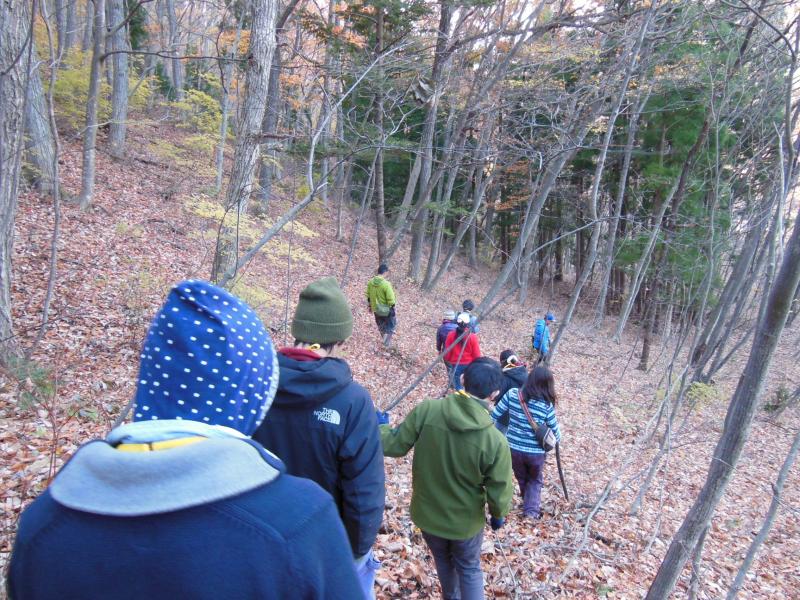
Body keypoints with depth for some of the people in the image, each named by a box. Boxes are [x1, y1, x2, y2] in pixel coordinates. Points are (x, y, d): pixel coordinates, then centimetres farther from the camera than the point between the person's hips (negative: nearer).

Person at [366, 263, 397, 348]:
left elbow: (368, 295, 5)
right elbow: (391, 299, -22)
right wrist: (393, 309, -9)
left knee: (381, 326, 25)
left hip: (376, 309, 6)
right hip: (386, 310, -6)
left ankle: (386, 341, 42)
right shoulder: (386, 284, -27)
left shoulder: (370, 282, -7)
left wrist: (370, 306, 18)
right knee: (391, 325, 17)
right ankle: (387, 343, 12)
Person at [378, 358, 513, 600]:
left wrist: (380, 424, 7)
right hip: (465, 521, -3)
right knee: (469, 570, 27)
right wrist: (498, 515, 6)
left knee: (444, 562, 32)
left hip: (426, 513, 3)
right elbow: (499, 493, -16)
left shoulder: (426, 410, -25)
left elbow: (393, 445, -14)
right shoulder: (495, 442, -28)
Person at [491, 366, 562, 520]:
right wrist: (556, 440, 20)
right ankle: (532, 510, 15)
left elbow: (494, 417, -6)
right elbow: (555, 433, -3)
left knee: (522, 478, 28)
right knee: (535, 480, 26)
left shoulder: (512, 394, -13)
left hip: (513, 448, 2)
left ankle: (528, 505, 45)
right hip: (535, 452, -2)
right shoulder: (547, 405, -16)